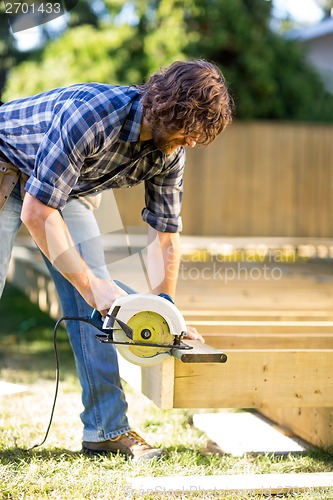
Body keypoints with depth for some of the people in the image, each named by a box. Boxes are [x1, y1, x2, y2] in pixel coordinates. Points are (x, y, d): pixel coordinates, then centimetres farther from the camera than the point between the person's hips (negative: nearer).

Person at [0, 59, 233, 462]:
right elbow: (36, 212, -35)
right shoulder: (90, 114, -38)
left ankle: (106, 428, -1)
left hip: (67, 185, 6)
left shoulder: (170, 151, -16)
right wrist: (91, 284, -33)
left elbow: (166, 233, -4)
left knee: (92, 295, -5)